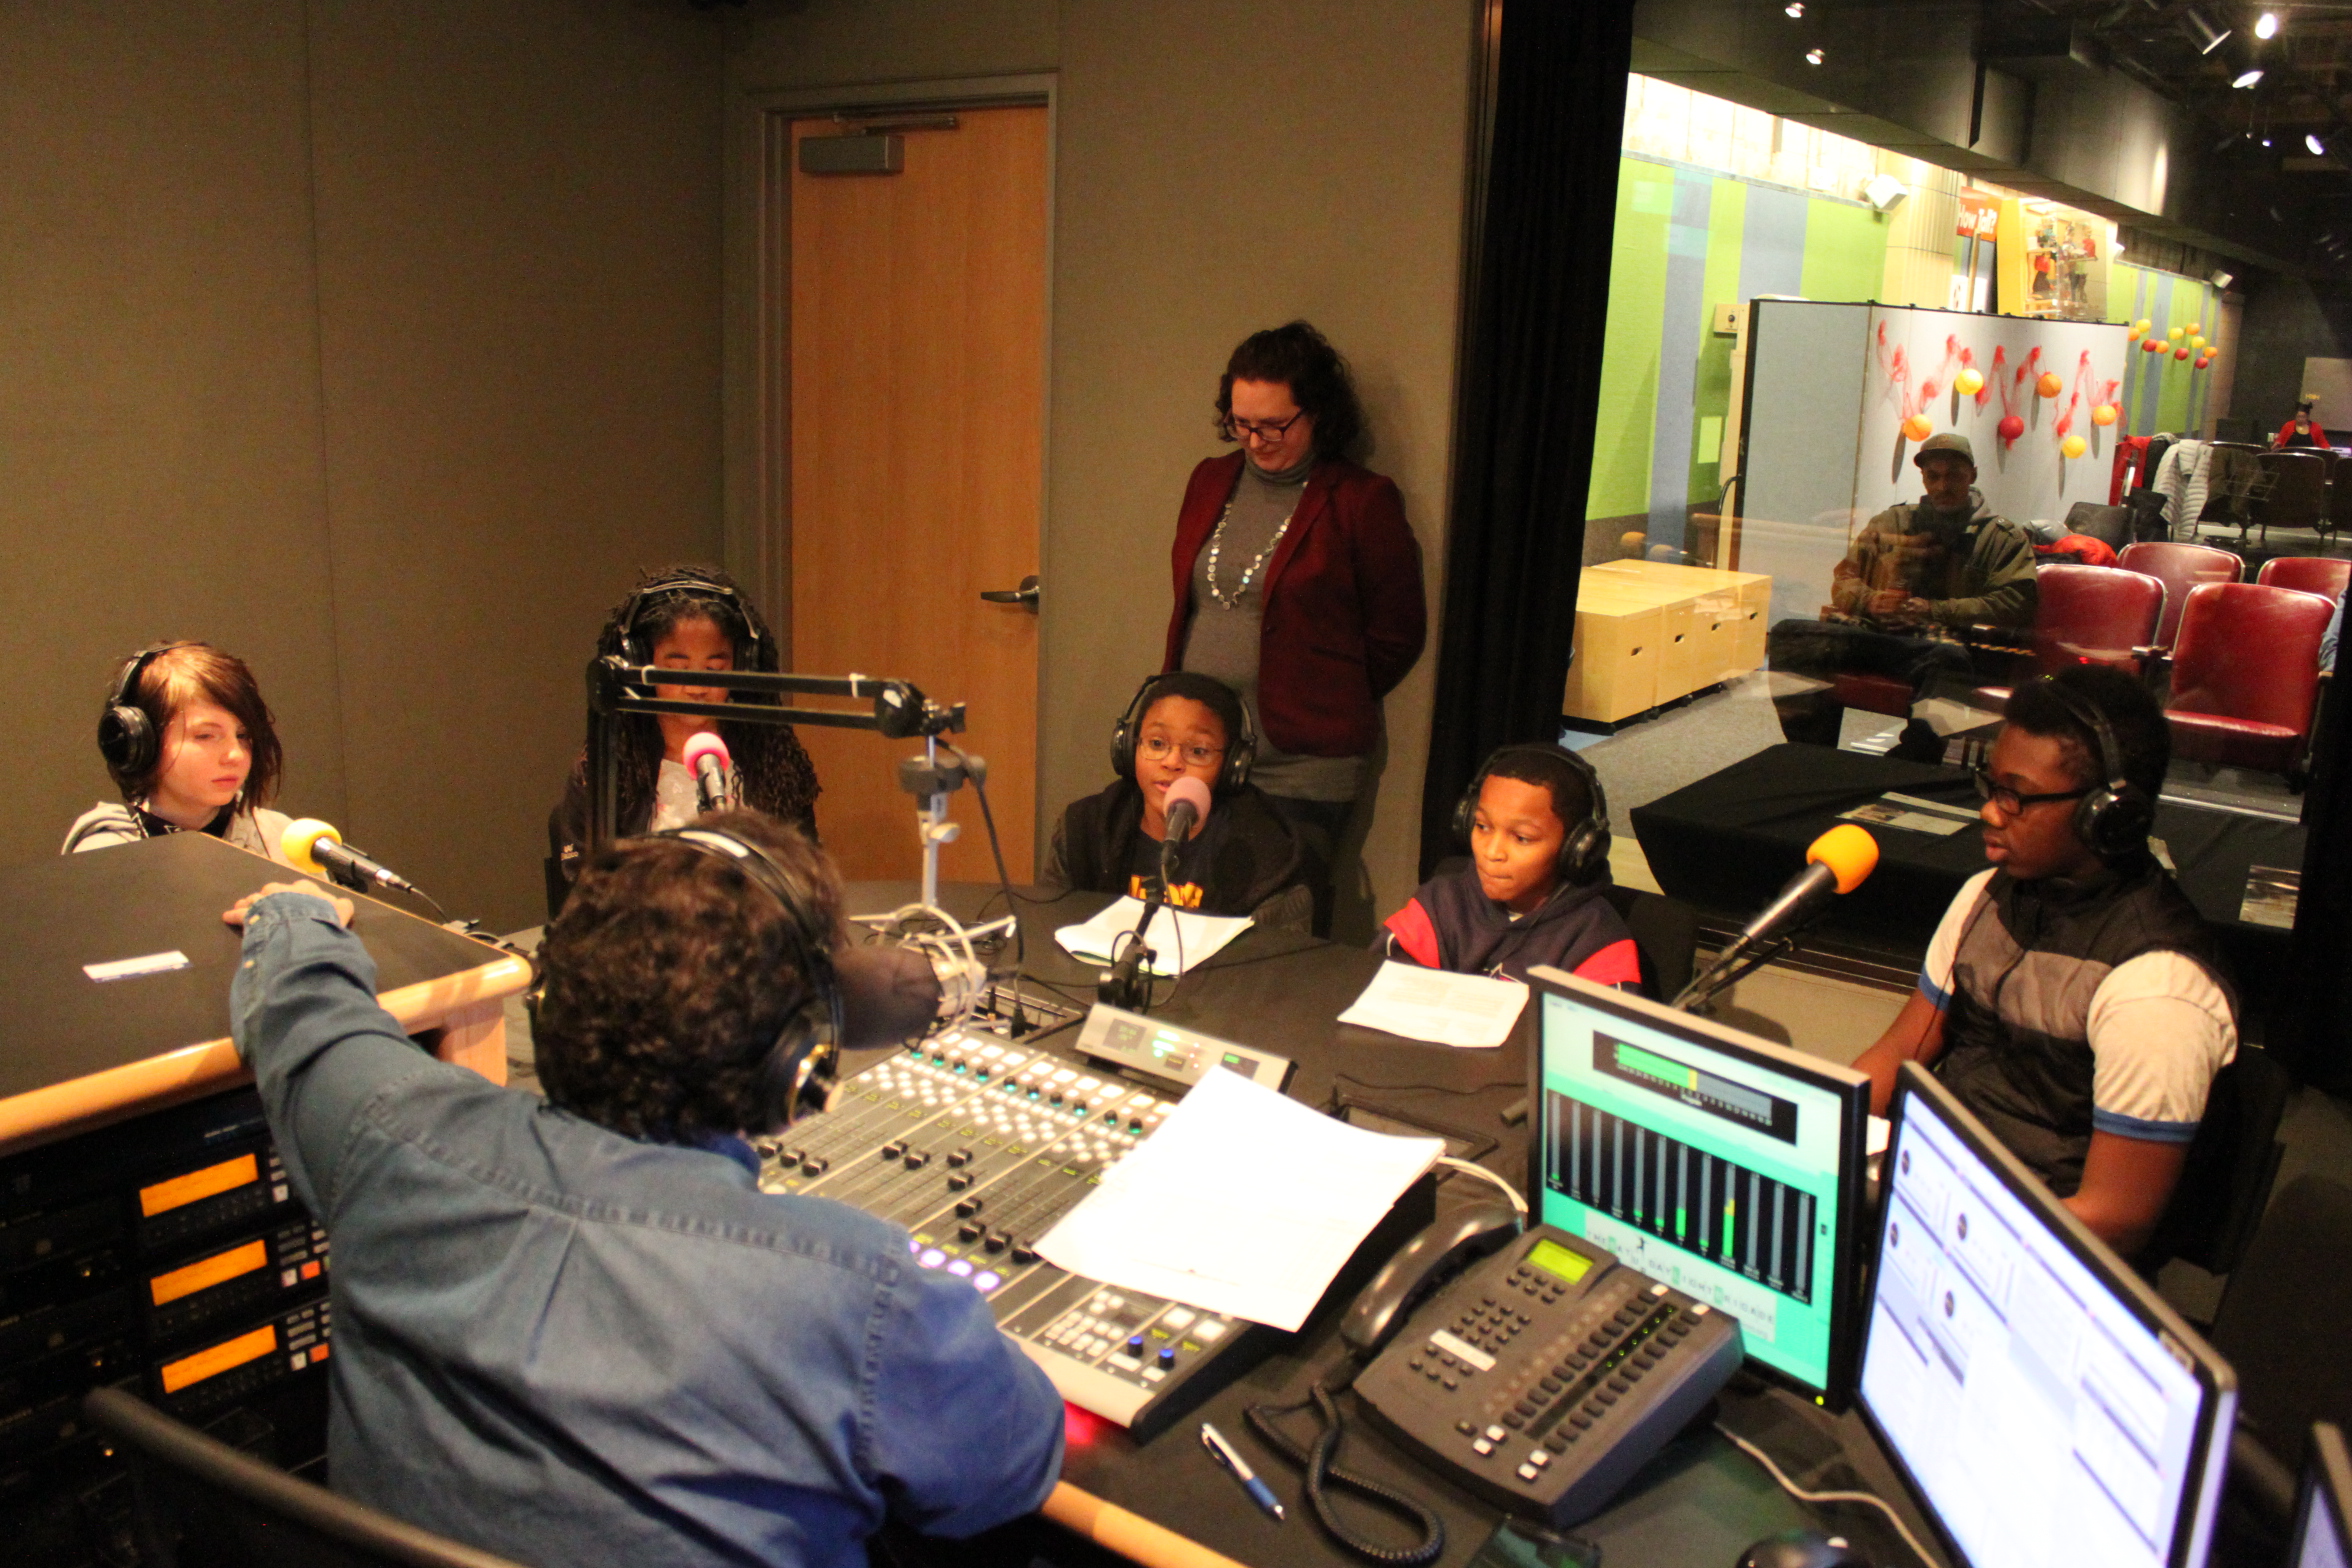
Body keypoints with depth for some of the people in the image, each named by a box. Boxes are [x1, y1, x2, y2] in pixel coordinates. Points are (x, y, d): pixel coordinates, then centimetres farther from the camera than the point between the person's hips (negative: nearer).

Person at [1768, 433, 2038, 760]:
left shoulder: (2004, 538, 17)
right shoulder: (1890, 522, 27)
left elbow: (2014, 604, 2)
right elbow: (1843, 580, 23)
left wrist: (1935, 610, -8)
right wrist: (1869, 600, -1)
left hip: (1933, 641, -3)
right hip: (1870, 632, 3)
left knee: (1949, 660, -42)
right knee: (1791, 636, -25)